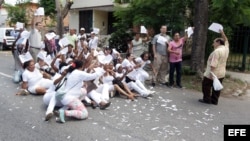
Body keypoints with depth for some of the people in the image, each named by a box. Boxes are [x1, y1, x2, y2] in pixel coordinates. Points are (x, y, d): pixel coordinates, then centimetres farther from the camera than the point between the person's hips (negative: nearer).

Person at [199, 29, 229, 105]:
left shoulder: (217, 51, -21)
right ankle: (214, 100, 18)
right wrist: (222, 33, 26)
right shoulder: (226, 49, 5)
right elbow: (226, 41, 27)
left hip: (213, 73, -8)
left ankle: (207, 99, 11)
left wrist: (211, 72, -24)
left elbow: (213, 64, -26)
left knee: (206, 85, 7)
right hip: (221, 73, 8)